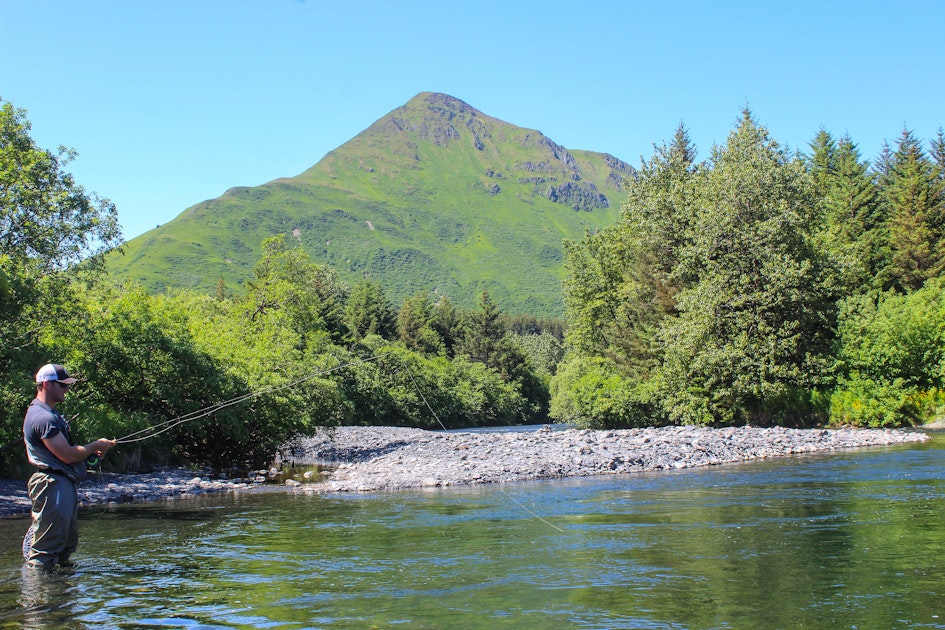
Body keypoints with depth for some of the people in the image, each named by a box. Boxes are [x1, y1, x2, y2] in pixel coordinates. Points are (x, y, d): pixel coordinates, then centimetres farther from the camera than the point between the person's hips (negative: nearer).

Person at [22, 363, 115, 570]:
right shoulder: (43, 418, -17)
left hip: (64, 484, 11)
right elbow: (68, 456, -19)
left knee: (68, 543, 18)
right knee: (47, 547, -7)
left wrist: (90, 450, 10)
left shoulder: (50, 413, 18)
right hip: (53, 485, -11)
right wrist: (95, 446, -5)